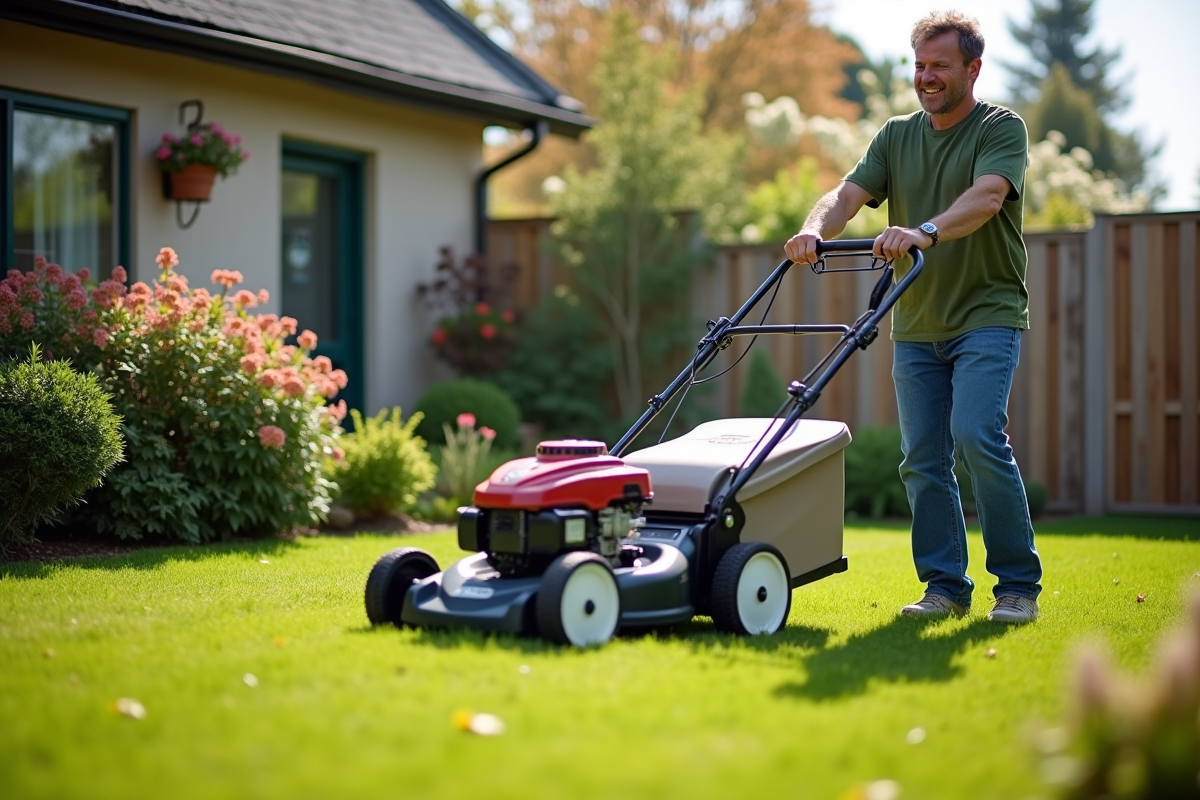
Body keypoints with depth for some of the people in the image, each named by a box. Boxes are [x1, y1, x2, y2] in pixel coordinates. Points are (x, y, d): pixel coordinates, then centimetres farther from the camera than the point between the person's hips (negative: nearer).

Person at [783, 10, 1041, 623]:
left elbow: (985, 198, -24)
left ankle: (1018, 585, -9)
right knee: (922, 459, 2)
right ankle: (945, 586, 12)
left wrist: (926, 231, -42)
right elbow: (849, 193, -1)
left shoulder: (1002, 129, -4)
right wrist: (815, 229, -24)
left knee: (977, 436, -19)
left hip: (986, 317, -5)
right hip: (915, 326, 5)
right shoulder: (896, 137, 12)